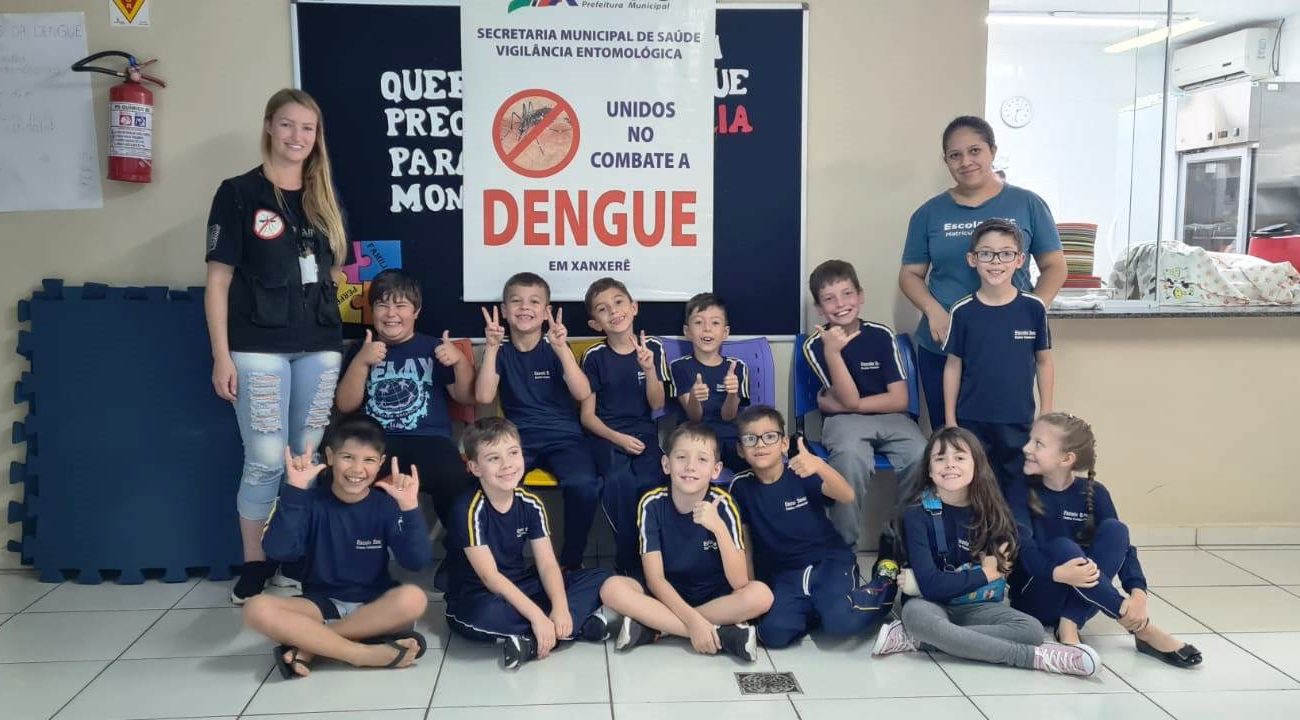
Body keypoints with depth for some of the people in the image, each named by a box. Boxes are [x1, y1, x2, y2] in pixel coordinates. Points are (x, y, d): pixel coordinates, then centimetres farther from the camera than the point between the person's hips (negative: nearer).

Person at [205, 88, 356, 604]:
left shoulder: (325, 200, 14)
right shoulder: (239, 193, -1)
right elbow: (218, 280, -4)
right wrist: (221, 356, -10)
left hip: (320, 347, 5)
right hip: (259, 347, -4)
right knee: (266, 460, -3)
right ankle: (254, 566, 13)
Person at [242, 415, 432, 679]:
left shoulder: (385, 505, -4)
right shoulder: (311, 501, -4)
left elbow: (416, 562, -16)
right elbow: (277, 551, -21)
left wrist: (409, 507, -28)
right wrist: (294, 490, -26)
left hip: (373, 605, 0)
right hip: (321, 603, 0)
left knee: (413, 598, -32)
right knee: (257, 608, -27)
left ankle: (309, 644, -22)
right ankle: (366, 654, -28)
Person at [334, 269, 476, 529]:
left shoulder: (433, 348, 16)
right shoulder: (361, 351, 20)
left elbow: (466, 398, 11)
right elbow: (346, 405, 7)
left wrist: (460, 361, -7)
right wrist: (360, 362, -6)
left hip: (429, 441, -1)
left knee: (456, 483, -34)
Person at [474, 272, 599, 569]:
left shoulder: (555, 350, 3)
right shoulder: (501, 351, 7)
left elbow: (583, 394, -12)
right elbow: (484, 397, -9)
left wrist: (562, 348, -22)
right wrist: (492, 347, -14)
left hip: (563, 436, -1)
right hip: (518, 437, 1)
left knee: (583, 485, -30)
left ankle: (571, 560, -7)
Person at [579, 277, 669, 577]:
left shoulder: (652, 347, 3)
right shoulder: (594, 356, 0)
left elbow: (657, 404, 2)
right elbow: (587, 415, 1)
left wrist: (649, 368, -15)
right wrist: (618, 438, -14)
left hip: (644, 432, 1)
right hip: (606, 434, -1)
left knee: (648, 482, -30)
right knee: (620, 482, -31)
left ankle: (648, 556, -9)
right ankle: (628, 563, -13)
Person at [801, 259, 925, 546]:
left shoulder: (881, 335, -1)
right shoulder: (815, 345, -4)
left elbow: (899, 400, -5)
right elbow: (849, 400, -14)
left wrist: (838, 404, -8)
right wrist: (832, 351, -25)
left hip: (889, 417, 2)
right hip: (844, 422, -2)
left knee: (922, 458, -28)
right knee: (851, 459, -36)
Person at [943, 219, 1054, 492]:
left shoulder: (1033, 308, -5)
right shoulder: (963, 311, -5)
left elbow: (1044, 362, 3)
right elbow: (953, 366, 1)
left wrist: (1047, 414, 3)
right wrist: (949, 418, 0)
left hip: (1019, 421, 0)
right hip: (972, 421, 0)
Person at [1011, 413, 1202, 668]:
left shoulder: (1094, 493, -4)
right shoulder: (1022, 492, -10)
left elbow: (1121, 544, -12)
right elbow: (1023, 549, -23)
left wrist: (1138, 593, -32)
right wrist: (1058, 573, -45)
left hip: (1083, 598, 3)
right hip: (1034, 600, -3)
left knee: (1114, 530, -20)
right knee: (1063, 547, -32)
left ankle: (1070, 624, -28)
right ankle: (1141, 628, -31)